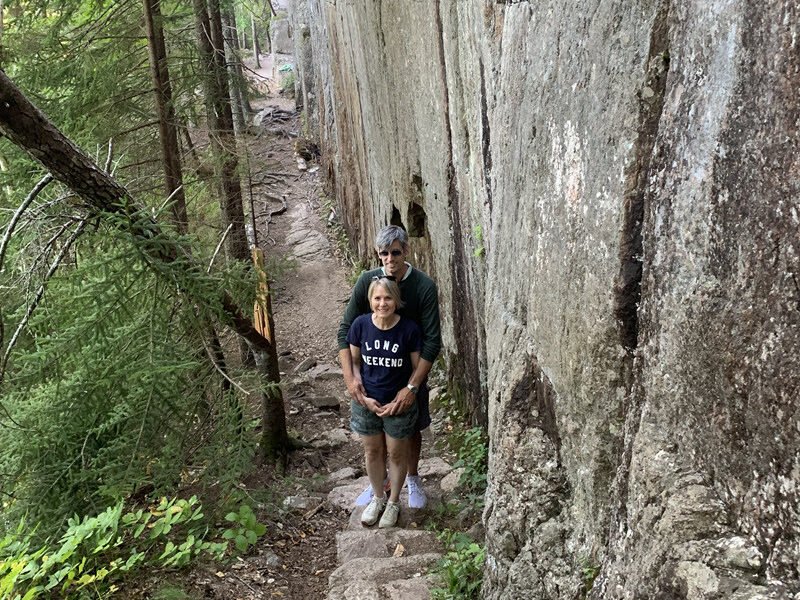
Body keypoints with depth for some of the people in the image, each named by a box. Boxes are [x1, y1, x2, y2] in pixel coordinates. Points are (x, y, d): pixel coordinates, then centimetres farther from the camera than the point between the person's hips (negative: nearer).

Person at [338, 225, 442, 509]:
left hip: (411, 371, -2)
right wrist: (349, 376, -24)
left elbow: (432, 341, -22)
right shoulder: (367, 281, -15)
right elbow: (345, 330, -12)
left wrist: (411, 387, -28)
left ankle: (412, 480, 39)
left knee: (412, 429, 15)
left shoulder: (424, 286, -21)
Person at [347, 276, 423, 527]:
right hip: (367, 402, 2)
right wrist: (363, 396, -10)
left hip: (399, 404, -2)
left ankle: (394, 502, 38)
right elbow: (354, 362, -1)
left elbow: (417, 368, -9)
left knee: (396, 453, 16)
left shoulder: (409, 329, -19)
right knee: (372, 451, 20)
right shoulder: (360, 325, -14)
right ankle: (378, 497, 43)